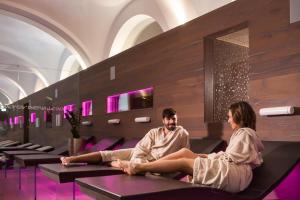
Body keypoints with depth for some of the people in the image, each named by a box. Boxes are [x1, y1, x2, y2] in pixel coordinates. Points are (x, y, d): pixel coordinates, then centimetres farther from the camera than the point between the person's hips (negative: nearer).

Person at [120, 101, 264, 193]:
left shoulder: (246, 133, -2)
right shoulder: (242, 133, 29)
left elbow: (230, 157, -10)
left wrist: (208, 157, 0)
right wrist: (207, 156, 11)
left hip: (232, 174, -9)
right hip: (226, 168, 9)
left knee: (183, 162, -15)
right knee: (185, 152, -5)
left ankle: (138, 168, -16)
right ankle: (140, 167, -10)